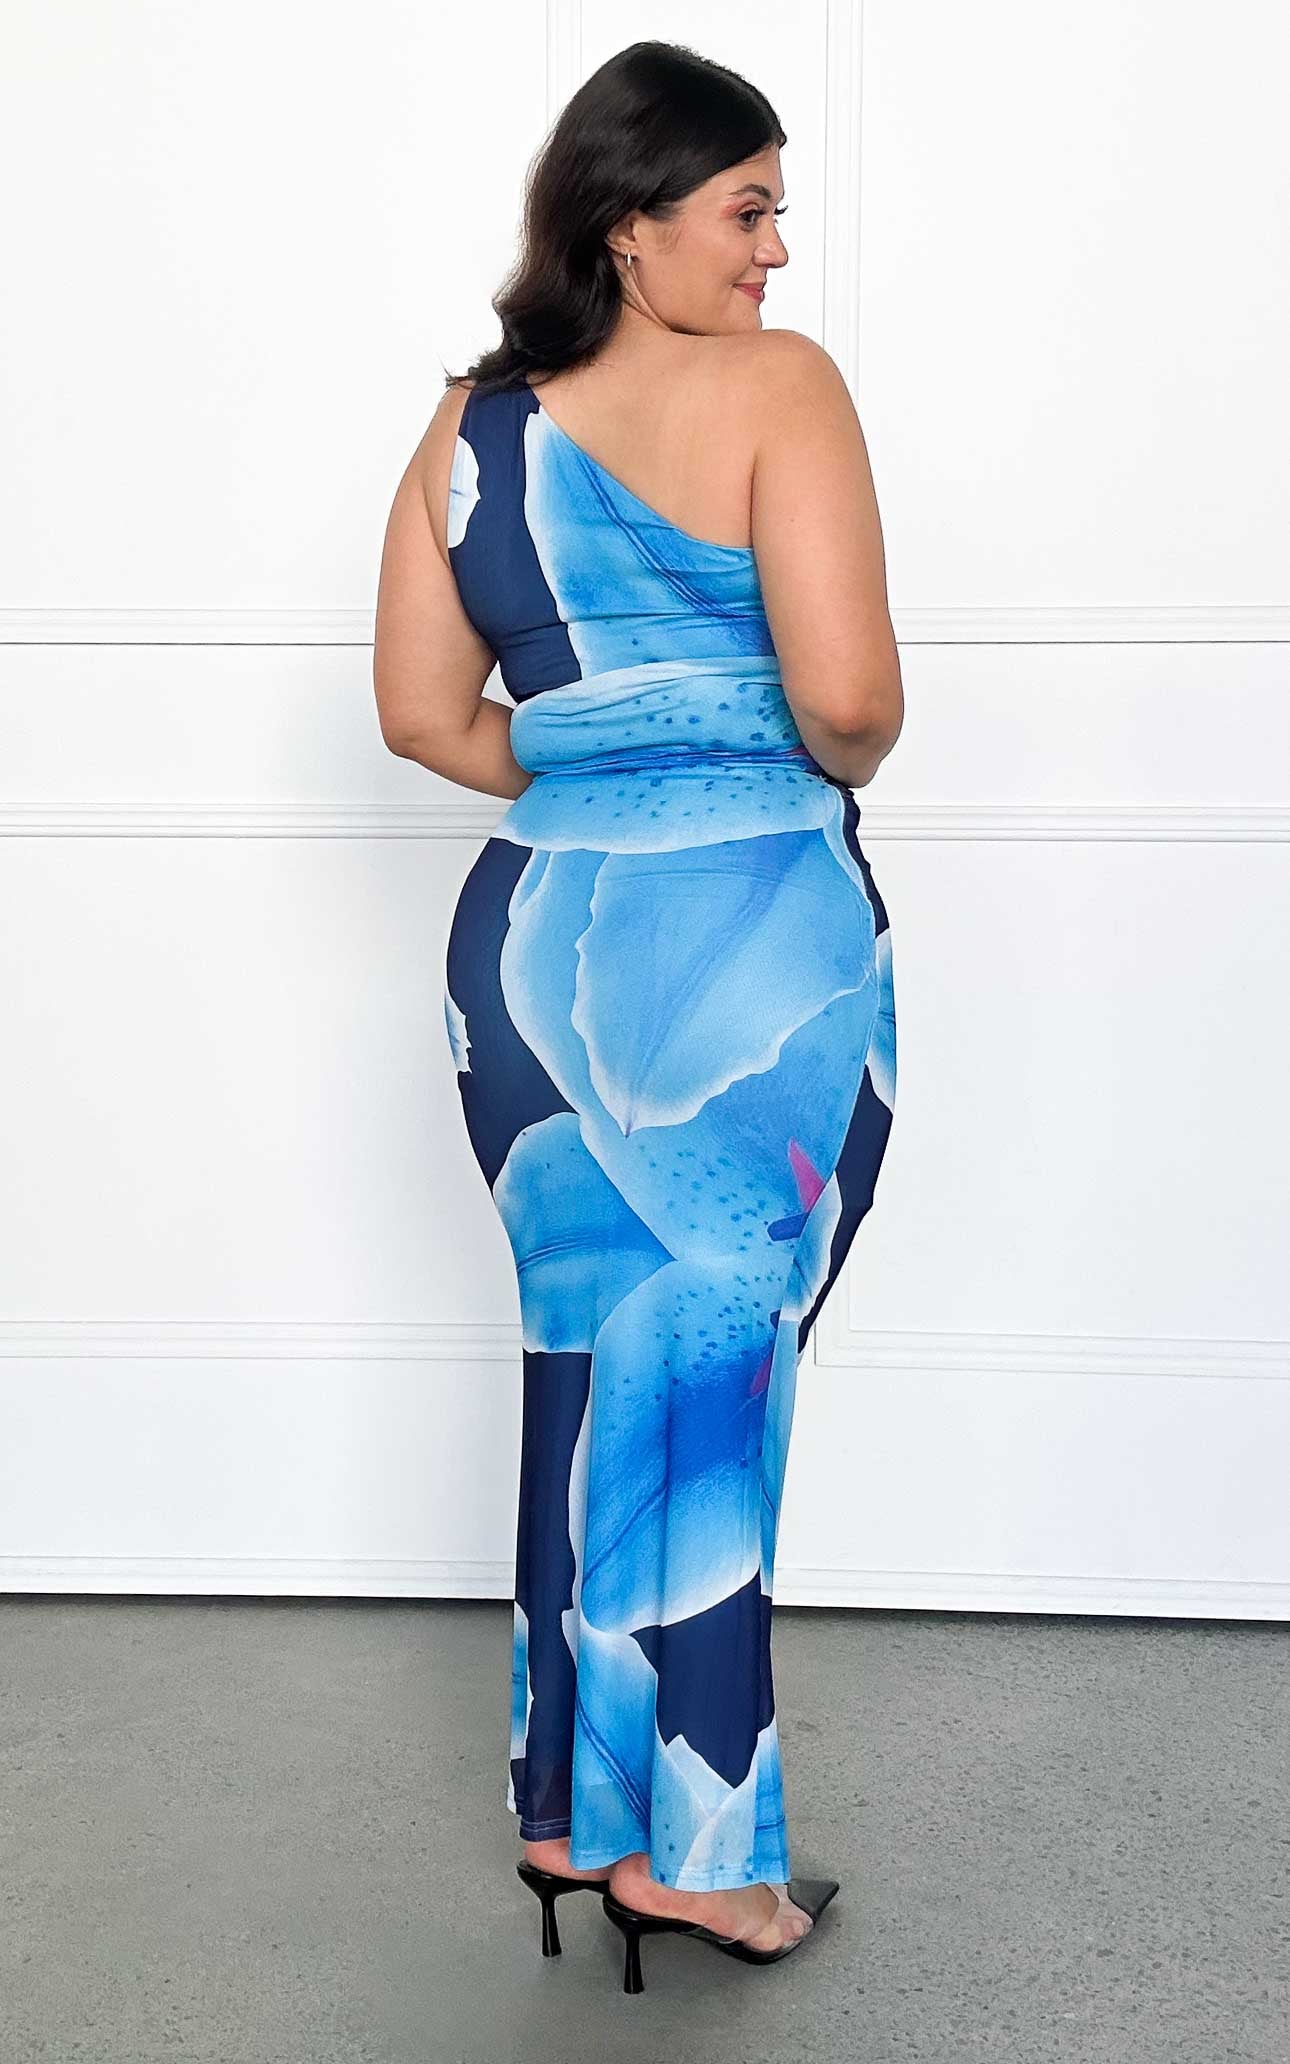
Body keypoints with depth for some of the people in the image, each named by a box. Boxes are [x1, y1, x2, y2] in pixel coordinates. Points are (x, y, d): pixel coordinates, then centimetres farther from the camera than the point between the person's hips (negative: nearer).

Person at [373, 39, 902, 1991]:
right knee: (710, 1378, 7)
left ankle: (572, 1800, 30)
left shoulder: (471, 423, 8)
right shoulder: (775, 389, -10)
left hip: (533, 934, 6)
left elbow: (423, 711, 10)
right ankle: (689, 1842, 20)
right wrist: (827, 776, 2)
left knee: (590, 1359, 18)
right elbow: (848, 694, -19)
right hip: (755, 948, -5)